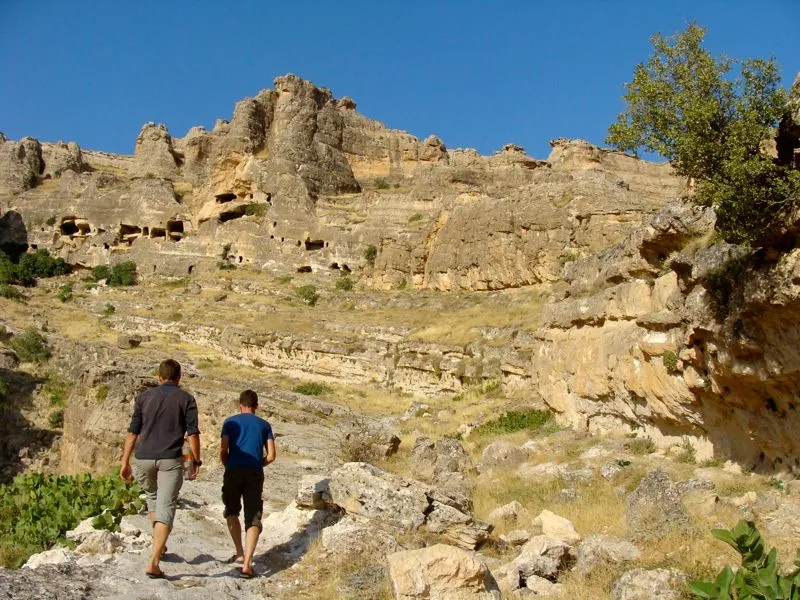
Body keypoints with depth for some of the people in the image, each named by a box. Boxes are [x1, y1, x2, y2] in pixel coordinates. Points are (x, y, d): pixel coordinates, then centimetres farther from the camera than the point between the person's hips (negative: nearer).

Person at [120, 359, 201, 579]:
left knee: (152, 496, 27)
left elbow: (132, 432, 6)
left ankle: (159, 544, 37)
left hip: (144, 458, 3)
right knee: (166, 507, -3)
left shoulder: (144, 397, 9)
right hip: (170, 460, -3)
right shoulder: (186, 399, 3)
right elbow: (193, 434, -3)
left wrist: (125, 462, 11)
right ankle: (153, 562, -13)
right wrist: (196, 461, 6)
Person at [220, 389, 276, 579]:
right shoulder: (264, 425, 16)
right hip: (255, 473, 1)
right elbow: (271, 456, 8)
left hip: (234, 471, 0)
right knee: (253, 518, 0)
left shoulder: (231, 421, 12)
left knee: (231, 511, 21)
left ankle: (240, 553, 17)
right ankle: (247, 563, -14)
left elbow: (223, 450, 2)